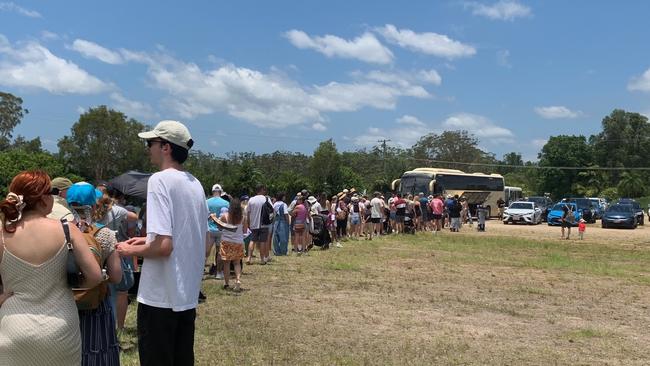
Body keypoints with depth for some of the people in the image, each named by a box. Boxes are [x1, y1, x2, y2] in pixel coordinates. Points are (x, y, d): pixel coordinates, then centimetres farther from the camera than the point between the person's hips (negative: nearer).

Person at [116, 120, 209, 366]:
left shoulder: (160, 180, -16)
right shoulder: (195, 184, 9)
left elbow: (163, 246, -24)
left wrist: (132, 250, -4)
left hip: (161, 297, -8)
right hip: (188, 295, 8)